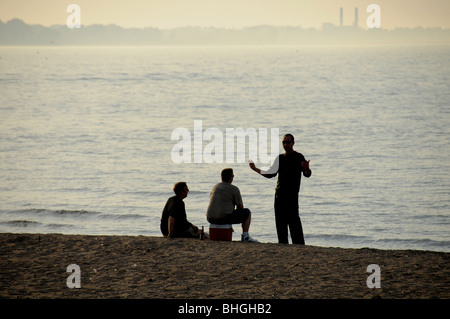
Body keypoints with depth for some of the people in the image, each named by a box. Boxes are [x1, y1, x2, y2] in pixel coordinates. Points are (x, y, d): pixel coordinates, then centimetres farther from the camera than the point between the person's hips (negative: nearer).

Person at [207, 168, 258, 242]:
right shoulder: (234, 189, -4)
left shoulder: (215, 187, 15)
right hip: (225, 218, -6)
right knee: (247, 212, 13)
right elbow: (240, 206, 1)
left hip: (211, 219, 6)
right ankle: (245, 236, 9)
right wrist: (235, 212, 24)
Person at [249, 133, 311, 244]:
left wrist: (307, 169, -36)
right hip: (279, 194, 7)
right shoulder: (280, 158, 17)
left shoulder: (298, 157, -1)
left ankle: (299, 245, -12)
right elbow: (271, 174, 23)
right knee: (280, 220, 5)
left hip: (292, 194, -7)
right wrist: (255, 169, 18)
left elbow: (307, 174, -13)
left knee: (293, 218, -12)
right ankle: (283, 243, 10)